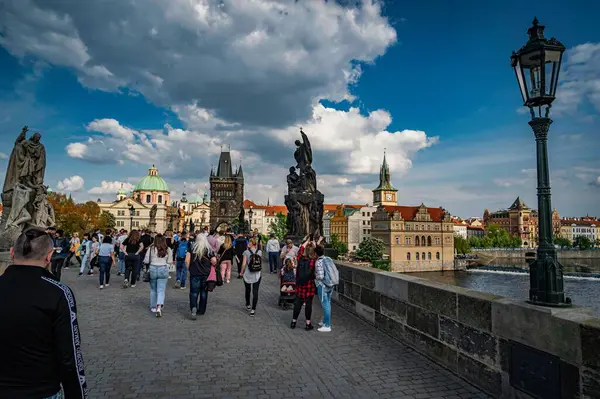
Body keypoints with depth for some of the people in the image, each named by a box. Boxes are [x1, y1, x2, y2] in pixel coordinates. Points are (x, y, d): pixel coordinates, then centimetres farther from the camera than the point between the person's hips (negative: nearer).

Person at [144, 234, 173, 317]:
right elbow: (169, 262, 1)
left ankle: (153, 307, 26)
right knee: (161, 290, 2)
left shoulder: (151, 248, -4)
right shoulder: (168, 250, -2)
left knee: (153, 289, 17)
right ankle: (159, 307, -16)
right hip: (164, 270, 0)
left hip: (152, 269, 0)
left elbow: (146, 261, -1)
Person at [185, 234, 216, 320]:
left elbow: (187, 261, -9)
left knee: (194, 292, 3)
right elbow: (214, 261, -10)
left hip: (194, 274, -1)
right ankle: (201, 310, 22)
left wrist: (189, 269, 7)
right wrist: (210, 265, 11)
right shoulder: (209, 250, -3)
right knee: (204, 292, 14)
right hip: (206, 274, 1)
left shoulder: (192, 249, -4)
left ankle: (193, 308, -18)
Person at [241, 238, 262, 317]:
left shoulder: (246, 252, -10)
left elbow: (244, 264, -13)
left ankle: (248, 305, 38)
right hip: (257, 275, 1)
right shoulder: (260, 252, -3)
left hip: (247, 275, -1)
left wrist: (242, 272, 1)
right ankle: (253, 309, 1)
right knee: (255, 292, 3)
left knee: (248, 291, 20)